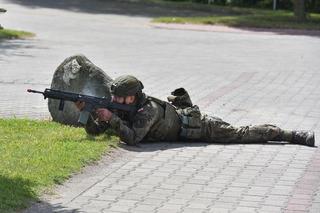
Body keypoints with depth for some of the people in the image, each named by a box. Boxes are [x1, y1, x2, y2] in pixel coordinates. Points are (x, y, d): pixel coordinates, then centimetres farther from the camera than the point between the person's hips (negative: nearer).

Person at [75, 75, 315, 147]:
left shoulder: (147, 110, -35)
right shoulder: (120, 107, -12)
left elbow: (132, 138, -45)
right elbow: (95, 130, -11)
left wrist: (111, 118, -47)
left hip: (196, 126, -7)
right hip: (180, 115, 7)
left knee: (241, 134, 2)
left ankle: (295, 135, 12)